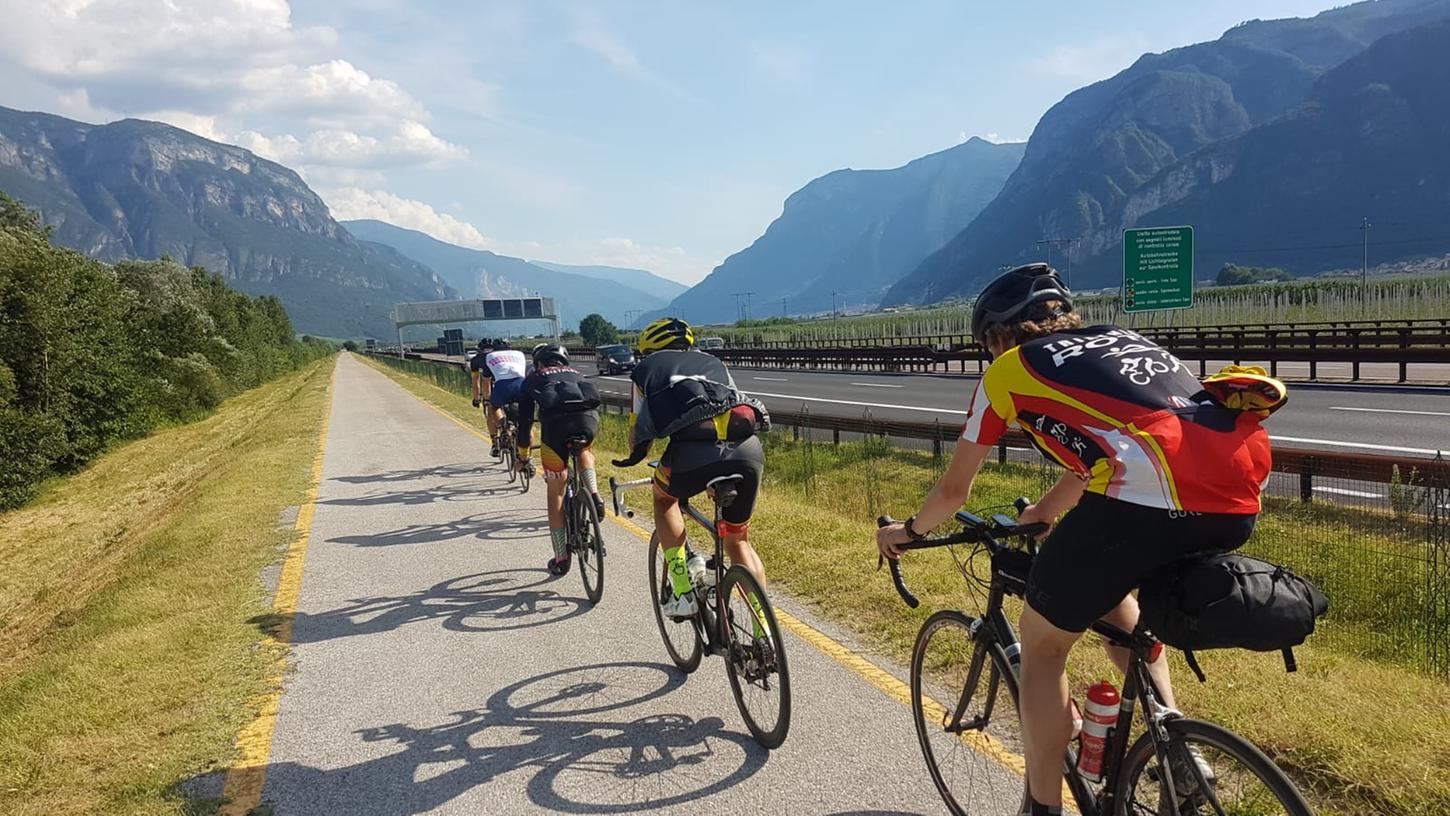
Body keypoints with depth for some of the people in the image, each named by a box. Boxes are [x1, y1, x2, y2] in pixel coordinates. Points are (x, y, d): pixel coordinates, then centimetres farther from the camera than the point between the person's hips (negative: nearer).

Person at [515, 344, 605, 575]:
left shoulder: (533, 379, 29)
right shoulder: (575, 374, 36)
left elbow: (524, 420, 28)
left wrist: (523, 456, 41)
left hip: (555, 423, -2)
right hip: (588, 419, 2)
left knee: (555, 493, 14)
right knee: (583, 451, 39)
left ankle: (561, 559, 18)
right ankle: (594, 496, 14)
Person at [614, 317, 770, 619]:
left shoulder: (646, 369, 26)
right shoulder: (712, 362, 35)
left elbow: (639, 428, 25)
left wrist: (634, 459, 46)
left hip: (693, 453, -3)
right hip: (748, 450, 3)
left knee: (664, 497, 31)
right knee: (738, 541, 24)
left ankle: (683, 592, 20)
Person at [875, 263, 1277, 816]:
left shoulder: (1009, 368, 16)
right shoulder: (1118, 340, 32)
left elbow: (954, 489, 24)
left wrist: (909, 531, 44)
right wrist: (1038, 514, 60)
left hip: (1146, 501, -7)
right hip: (1238, 505, 7)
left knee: (1042, 643, 17)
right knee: (1112, 589, 34)